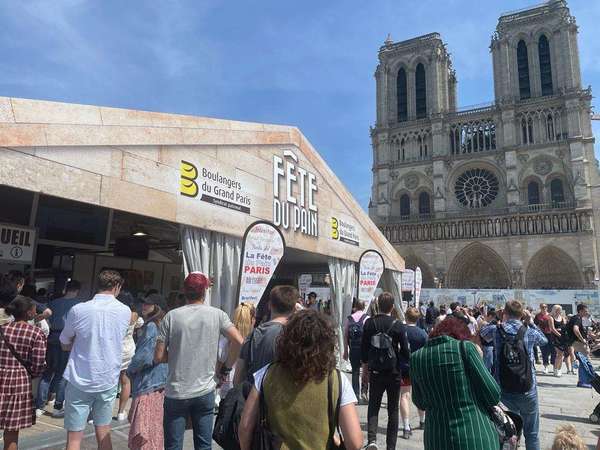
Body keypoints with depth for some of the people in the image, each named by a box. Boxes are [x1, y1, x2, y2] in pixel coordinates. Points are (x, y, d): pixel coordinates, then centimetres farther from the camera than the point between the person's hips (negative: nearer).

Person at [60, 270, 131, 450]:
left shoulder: (78, 310, -10)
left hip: (80, 381, -2)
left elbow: (65, 345, 3)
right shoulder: (125, 311, -4)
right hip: (108, 381, 2)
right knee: (103, 434, 15)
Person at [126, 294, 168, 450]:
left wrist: (130, 370, -3)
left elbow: (144, 356, -22)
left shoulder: (151, 327, -17)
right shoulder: (162, 326, 10)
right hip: (159, 383, 9)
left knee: (143, 434, -3)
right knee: (155, 430, 19)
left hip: (148, 385, -9)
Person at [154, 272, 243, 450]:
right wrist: (226, 368, 2)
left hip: (176, 393, 0)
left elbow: (158, 357, -6)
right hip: (205, 392, 1)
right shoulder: (217, 314, -5)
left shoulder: (171, 316, -7)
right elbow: (238, 341, -12)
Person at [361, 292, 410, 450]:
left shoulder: (369, 323, -7)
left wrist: (365, 364, 14)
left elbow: (364, 348, 0)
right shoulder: (398, 326, -12)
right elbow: (406, 352, -9)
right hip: (394, 373, -1)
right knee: (393, 410, 14)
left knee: (373, 406, 15)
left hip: (375, 372, 1)